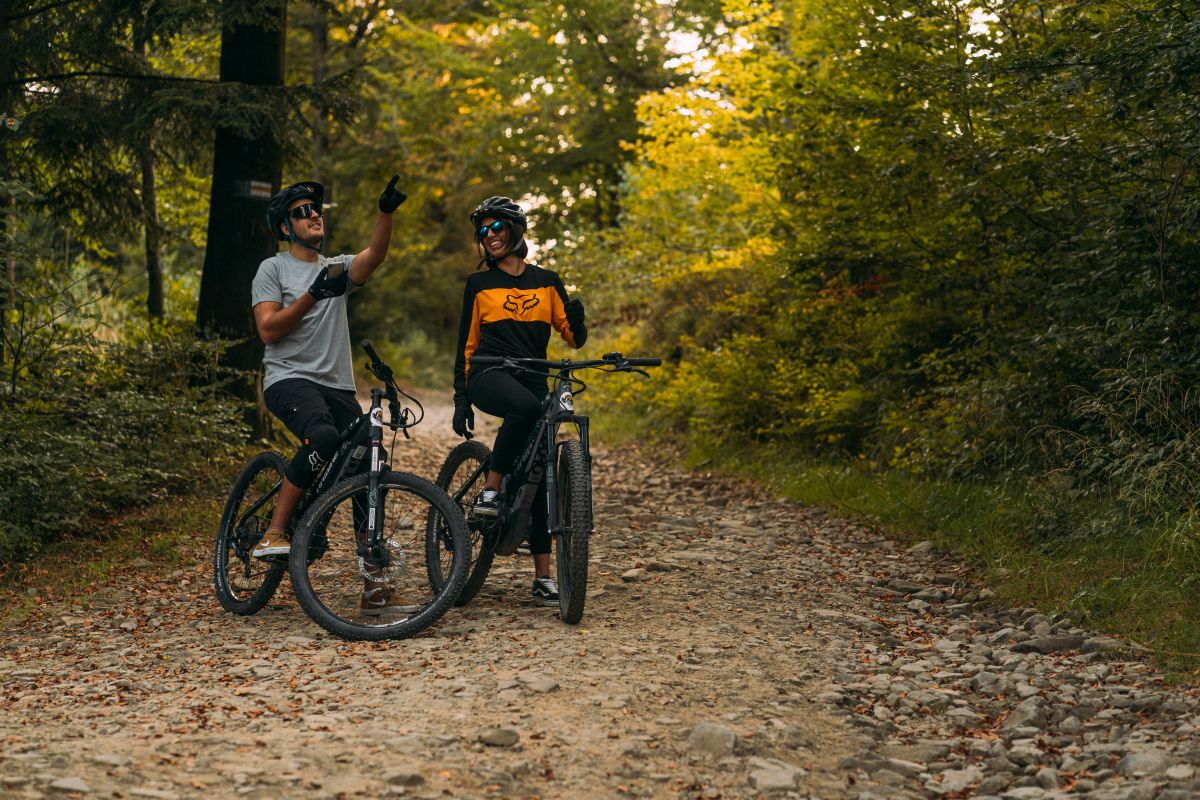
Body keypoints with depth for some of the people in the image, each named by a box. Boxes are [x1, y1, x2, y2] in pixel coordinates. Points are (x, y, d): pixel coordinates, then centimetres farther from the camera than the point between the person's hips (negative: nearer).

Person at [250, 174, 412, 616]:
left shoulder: (339, 267, 16)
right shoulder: (273, 268, 5)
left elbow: (374, 255, -6)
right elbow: (268, 330, -7)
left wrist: (386, 211, -22)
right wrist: (313, 294, -13)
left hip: (337, 385, 5)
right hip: (290, 378, -5)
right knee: (324, 436, -37)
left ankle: (374, 587, 1)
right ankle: (274, 532, -23)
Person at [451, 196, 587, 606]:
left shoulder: (546, 282, 13)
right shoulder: (479, 284, 10)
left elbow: (574, 339, 12)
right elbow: (467, 344, 11)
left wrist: (577, 321, -11)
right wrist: (461, 399, 5)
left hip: (533, 380, 3)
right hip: (490, 376, -2)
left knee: (538, 477, -4)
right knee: (526, 405, -39)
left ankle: (543, 577, 0)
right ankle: (489, 491, -26)